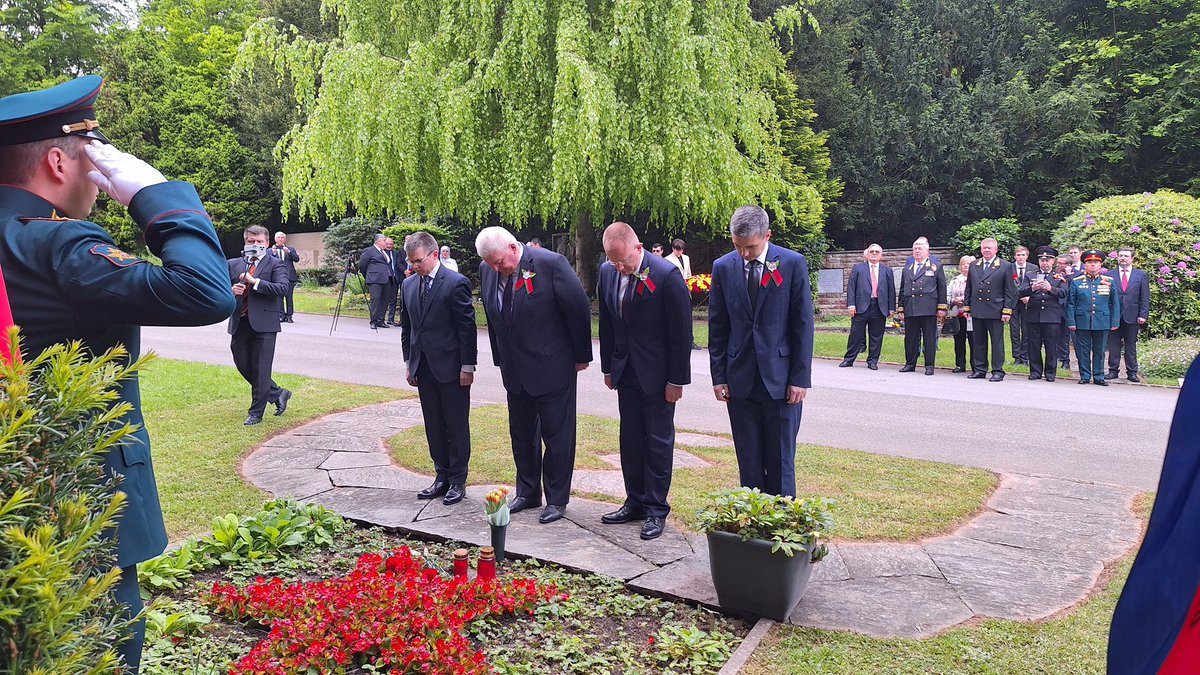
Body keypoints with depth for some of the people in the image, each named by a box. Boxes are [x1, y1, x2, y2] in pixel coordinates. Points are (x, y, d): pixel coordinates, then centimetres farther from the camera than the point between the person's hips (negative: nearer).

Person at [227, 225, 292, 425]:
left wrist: (255, 281, -16)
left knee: (260, 369, 0)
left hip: (263, 324, -5)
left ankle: (256, 413, 12)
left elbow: (282, 288, -15)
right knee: (243, 366, 10)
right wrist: (231, 291, -8)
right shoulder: (233, 264, 12)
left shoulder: (274, 264, 0)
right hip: (239, 324, 5)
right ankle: (278, 394, 28)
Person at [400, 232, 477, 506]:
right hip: (424, 368, 6)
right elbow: (406, 327, 15)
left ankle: (457, 481, 14)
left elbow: (467, 327, -11)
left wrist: (467, 366, -12)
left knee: (457, 427, 4)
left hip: (451, 367, -6)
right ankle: (442, 476, 24)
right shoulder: (409, 284, 8)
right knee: (434, 427, 13)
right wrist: (409, 363, 13)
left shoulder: (456, 283, -12)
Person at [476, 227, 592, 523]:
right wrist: (501, 360, 13)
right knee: (521, 435, 15)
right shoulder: (487, 271, -1)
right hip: (515, 371, 6)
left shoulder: (551, 264, -19)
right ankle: (527, 493, 31)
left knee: (557, 435, 4)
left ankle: (557, 500, 17)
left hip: (553, 368, -6)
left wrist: (581, 356, -6)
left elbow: (579, 308, -12)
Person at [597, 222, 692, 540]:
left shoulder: (667, 275, -19)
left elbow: (681, 331, -15)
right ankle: (635, 502, 25)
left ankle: (656, 509, 15)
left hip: (657, 373, -6)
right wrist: (608, 367, 10)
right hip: (626, 371, 6)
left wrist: (676, 380, -13)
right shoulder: (607, 272, -1)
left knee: (658, 441, 4)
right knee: (630, 439, 13)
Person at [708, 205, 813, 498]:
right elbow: (717, 327, 7)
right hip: (740, 379, 2)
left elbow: (803, 324, -3)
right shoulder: (723, 267, 3)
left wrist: (800, 377, -7)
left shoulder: (793, 263, -4)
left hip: (780, 379, -2)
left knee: (780, 460, 5)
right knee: (748, 462, 8)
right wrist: (719, 376, 3)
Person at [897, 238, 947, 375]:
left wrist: (941, 308, -3)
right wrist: (901, 309, 13)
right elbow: (902, 291, 19)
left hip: (928, 310, -3)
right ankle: (910, 364, 15)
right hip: (910, 310, 3)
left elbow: (942, 289, 4)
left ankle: (929, 366, 4)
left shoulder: (936, 268, 8)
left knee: (929, 339, -2)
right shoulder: (907, 269, 19)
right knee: (910, 338, 6)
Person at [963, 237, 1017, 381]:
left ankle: (998, 371, 5)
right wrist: (967, 307, 9)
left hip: (995, 310, -4)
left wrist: (1007, 310, -7)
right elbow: (968, 288, 15)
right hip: (977, 311, 4)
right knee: (979, 341, 9)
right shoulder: (973, 266, 12)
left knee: (997, 342, 0)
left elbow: (1009, 291, -1)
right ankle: (979, 370, 16)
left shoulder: (1006, 266, 1)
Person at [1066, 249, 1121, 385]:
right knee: (1083, 351, 4)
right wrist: (1071, 322, -4)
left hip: (1102, 323, 1)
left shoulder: (1109, 281, 7)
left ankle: (1099, 376, 16)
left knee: (1100, 351, 7)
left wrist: (1115, 323, 2)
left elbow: (1115, 304, 8)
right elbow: (1070, 304, 3)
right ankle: (1085, 376, 14)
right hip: (1082, 323, -1)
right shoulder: (1076, 282, 4)